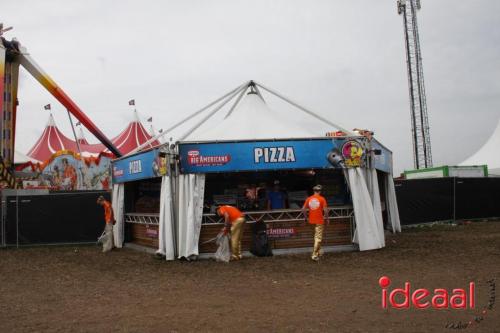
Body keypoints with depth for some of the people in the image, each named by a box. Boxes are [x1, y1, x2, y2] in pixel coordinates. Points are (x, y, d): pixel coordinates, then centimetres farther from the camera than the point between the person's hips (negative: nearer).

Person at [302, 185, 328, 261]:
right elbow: (325, 210, -14)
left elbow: (303, 209, 2)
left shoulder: (309, 199, 4)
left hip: (312, 220, 5)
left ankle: (318, 253, 28)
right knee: (318, 238, -1)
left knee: (316, 236, 21)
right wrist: (326, 218, -1)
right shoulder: (322, 199, -8)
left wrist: (305, 217, 14)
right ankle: (314, 255, -7)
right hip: (320, 220, -5)